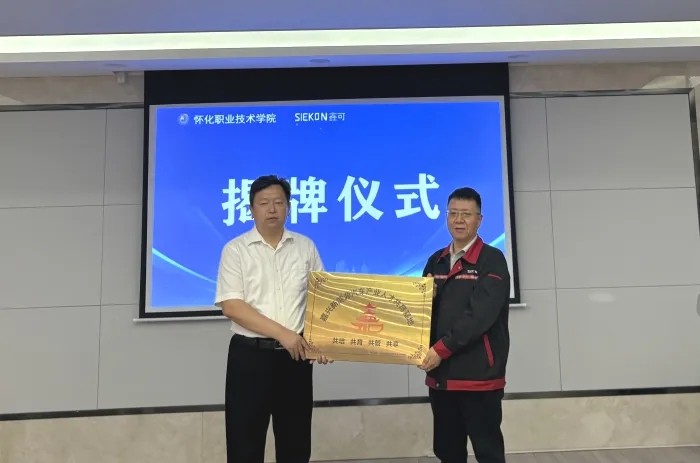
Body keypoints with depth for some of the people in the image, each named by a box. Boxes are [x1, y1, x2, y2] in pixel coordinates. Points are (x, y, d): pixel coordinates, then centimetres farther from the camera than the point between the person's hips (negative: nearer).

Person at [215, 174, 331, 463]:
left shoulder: (305, 247, 7)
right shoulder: (236, 250, -2)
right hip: (250, 354, -2)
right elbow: (231, 306, -11)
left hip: (295, 355, 3)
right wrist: (282, 333, -17)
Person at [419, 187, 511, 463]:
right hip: (440, 373, 6)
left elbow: (480, 315, -17)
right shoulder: (436, 261, 12)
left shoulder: (492, 260, -6)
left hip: (478, 373, -5)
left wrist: (442, 348, -19)